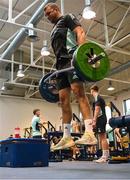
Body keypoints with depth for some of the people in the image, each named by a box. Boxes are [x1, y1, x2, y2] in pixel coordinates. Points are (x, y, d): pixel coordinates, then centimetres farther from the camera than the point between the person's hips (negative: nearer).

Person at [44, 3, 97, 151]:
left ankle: (89, 134, -31)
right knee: (63, 99, -1)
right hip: (61, 64, 9)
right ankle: (67, 137, -1)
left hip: (72, 58, -9)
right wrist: (57, 70, 21)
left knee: (78, 91, -25)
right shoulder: (55, 30, 33)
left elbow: (80, 33, -7)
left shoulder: (67, 18, 10)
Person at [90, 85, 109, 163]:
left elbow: (97, 110, -16)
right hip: (103, 119, 10)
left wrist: (94, 121, -20)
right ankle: (106, 156, 12)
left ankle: (105, 157, -13)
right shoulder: (100, 98, 23)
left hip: (100, 119, -10)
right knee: (103, 138, 9)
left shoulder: (97, 98, -6)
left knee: (102, 137, -12)